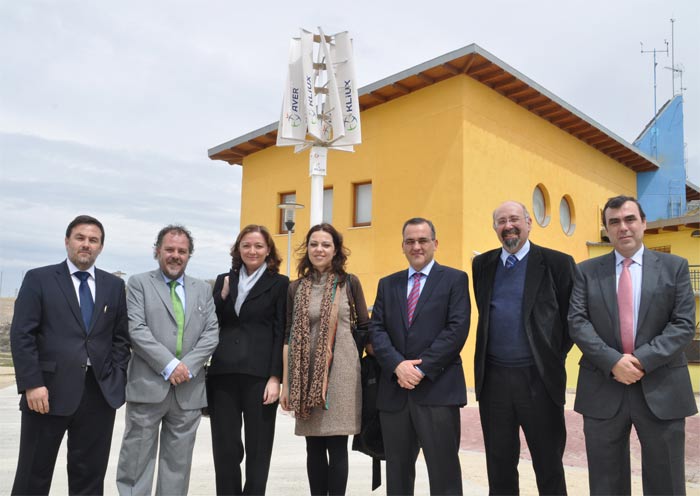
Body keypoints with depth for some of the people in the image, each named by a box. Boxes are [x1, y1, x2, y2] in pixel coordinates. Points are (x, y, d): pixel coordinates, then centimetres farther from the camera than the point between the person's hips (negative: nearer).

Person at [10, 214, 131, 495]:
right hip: (50, 391, -2)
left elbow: (121, 337, 11)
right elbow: (21, 336, -5)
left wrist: (117, 379, 0)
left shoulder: (115, 286, 11)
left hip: (100, 393, 3)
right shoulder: (38, 279, 2)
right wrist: (32, 384, -13)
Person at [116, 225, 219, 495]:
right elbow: (137, 329, -8)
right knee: (137, 459, 4)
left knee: (178, 463, 10)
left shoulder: (203, 289, 13)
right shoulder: (139, 283, 4)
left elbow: (211, 333, 5)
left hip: (189, 389, 3)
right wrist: (169, 365, -15)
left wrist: (187, 366, -9)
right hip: (148, 386, -3)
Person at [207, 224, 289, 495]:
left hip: (259, 375, -3)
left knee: (258, 448, 6)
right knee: (224, 447, 8)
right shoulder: (224, 280, 13)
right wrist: (223, 296, -5)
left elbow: (281, 333, -2)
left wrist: (275, 378, -10)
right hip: (222, 374, 3)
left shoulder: (279, 283, 3)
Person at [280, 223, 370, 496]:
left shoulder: (349, 283, 2)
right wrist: (286, 382, 4)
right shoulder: (296, 288, 8)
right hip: (306, 374, 2)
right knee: (314, 447, 8)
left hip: (340, 372, -2)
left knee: (337, 446, 0)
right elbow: (289, 336, 7)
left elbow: (364, 328, 7)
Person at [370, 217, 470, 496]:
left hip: (438, 388, -4)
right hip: (394, 389, 4)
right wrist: (398, 365, -12)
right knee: (397, 470, 14)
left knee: (444, 470, 2)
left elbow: (457, 329, -8)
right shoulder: (387, 284, 14)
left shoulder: (455, 279, 3)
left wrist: (422, 368, -14)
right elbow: (376, 329, 5)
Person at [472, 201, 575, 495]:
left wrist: (555, 356, 2)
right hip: (492, 378, 3)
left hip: (539, 377, -3)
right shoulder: (482, 265, 8)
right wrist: (495, 348, 12)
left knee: (548, 464, 9)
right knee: (499, 463, 14)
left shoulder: (557, 263, -3)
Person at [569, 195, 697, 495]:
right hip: (603, 389, 1)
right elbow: (577, 322, -3)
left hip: (661, 389, 0)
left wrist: (642, 360, -15)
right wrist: (613, 361, -16)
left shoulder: (674, 267, 5)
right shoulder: (587, 271, 6)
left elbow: (684, 324, -4)